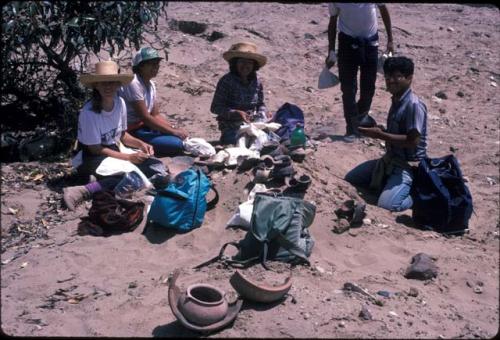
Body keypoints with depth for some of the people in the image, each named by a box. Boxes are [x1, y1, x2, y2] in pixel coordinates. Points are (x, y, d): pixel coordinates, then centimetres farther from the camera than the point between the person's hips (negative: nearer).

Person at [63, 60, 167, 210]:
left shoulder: (120, 103, -2)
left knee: (156, 166, -13)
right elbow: (95, 149, -16)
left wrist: (141, 144, -5)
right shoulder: (89, 112, -20)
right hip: (92, 159, -7)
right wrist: (129, 157, -17)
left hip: (115, 153, 7)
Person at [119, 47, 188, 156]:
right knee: (176, 144, -21)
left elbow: (156, 115, 9)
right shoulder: (134, 84, -20)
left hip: (144, 126, 9)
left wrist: (174, 128, -8)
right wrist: (173, 131, -19)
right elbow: (145, 117, -22)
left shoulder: (151, 85, 8)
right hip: (132, 132, -9)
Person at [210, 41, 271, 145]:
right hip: (232, 126, -4)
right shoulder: (226, 81, -8)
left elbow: (260, 104, 18)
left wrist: (264, 112, -6)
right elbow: (215, 107, -9)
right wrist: (235, 113, -23)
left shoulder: (256, 82, 6)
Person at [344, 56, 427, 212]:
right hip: (391, 159, 9)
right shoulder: (396, 100, 7)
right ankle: (389, 183, 17)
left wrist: (380, 135, -24)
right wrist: (377, 131, 4)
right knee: (351, 178, 12)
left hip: (410, 165, -9)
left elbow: (413, 141, -26)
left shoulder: (414, 105, -22)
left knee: (386, 205, -26)